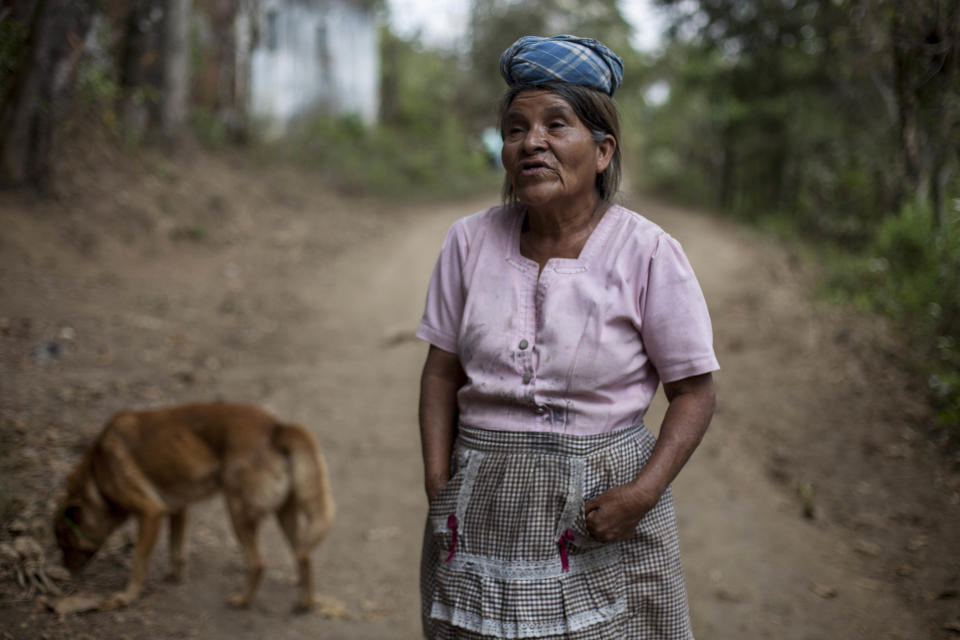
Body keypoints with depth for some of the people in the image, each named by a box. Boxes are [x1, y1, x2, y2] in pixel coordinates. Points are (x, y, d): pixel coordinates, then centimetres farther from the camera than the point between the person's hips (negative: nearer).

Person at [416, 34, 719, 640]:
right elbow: (442, 371, 8)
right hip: (482, 506, 3)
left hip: (600, 497, -2)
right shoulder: (470, 240, 2)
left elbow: (694, 392, -5)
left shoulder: (648, 251, -8)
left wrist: (643, 493, -17)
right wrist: (438, 483, -2)